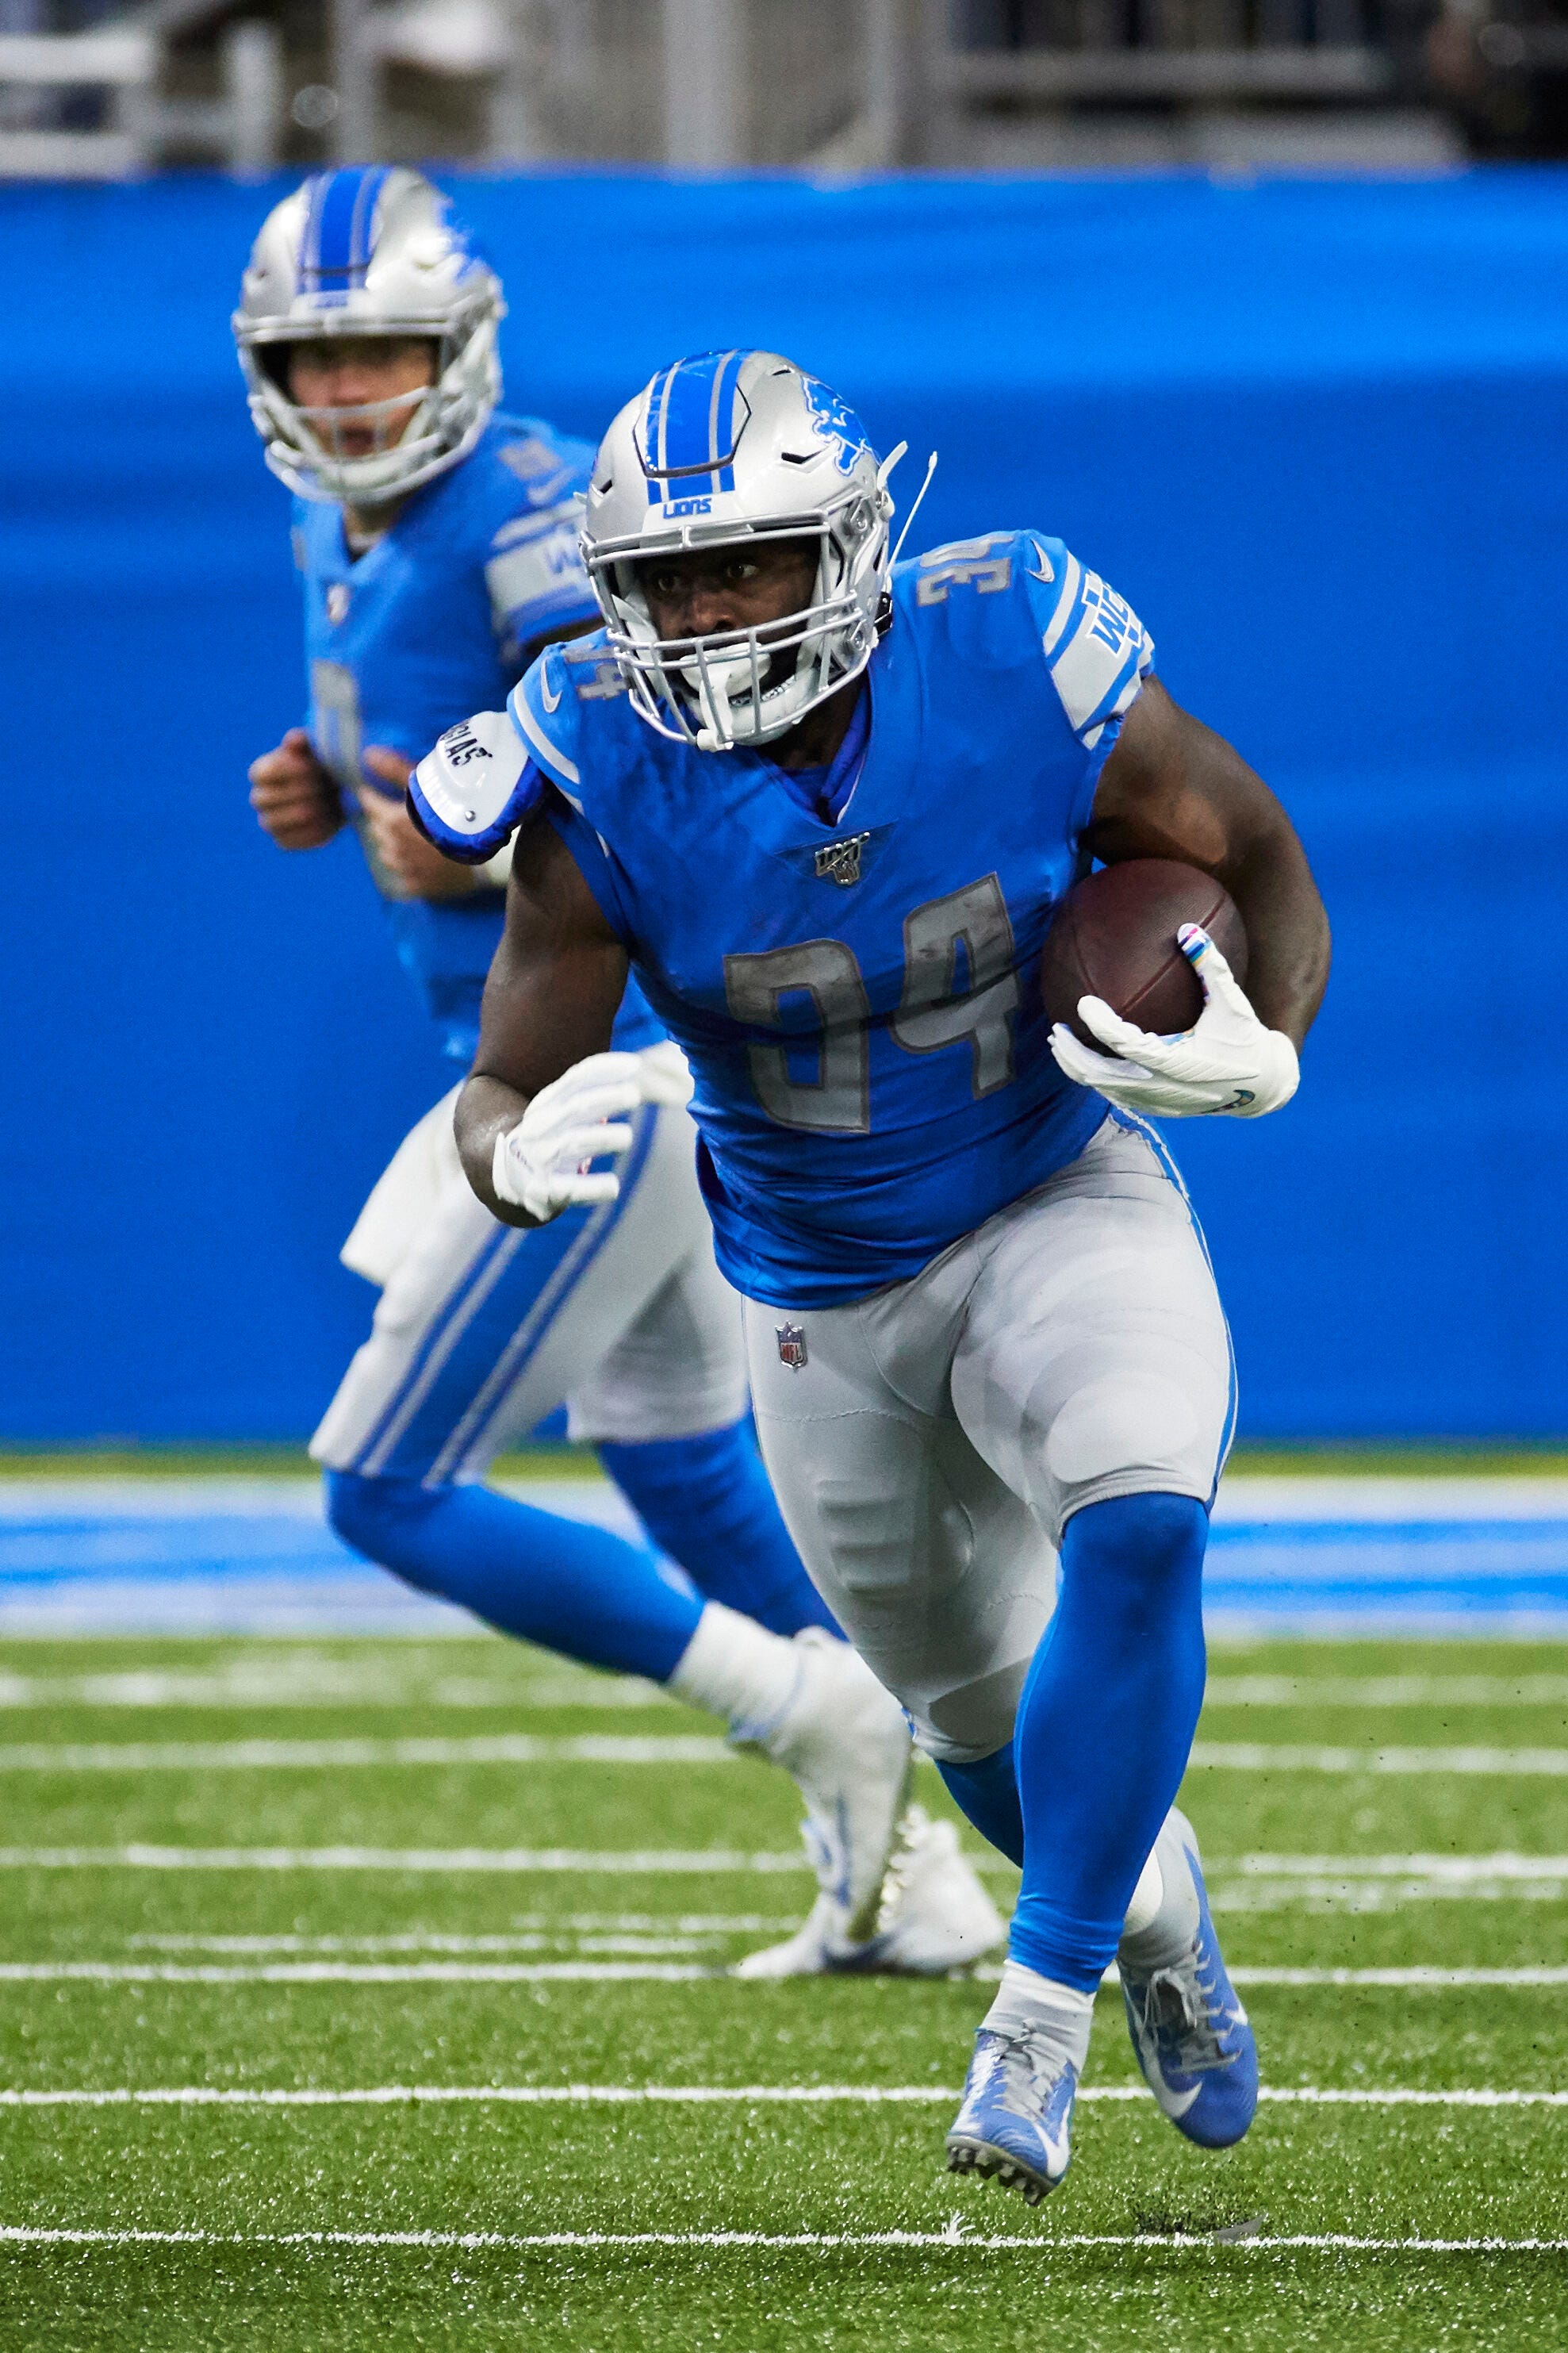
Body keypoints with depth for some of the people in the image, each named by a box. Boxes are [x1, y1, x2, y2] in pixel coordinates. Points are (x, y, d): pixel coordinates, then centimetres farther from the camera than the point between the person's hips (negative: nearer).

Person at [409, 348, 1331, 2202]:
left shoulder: (1019, 677, -23)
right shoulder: (608, 786, -22)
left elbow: (1262, 862, -7)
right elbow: (498, 1102, -19)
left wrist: (1262, 1052, -27)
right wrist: (524, 1152, -44)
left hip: (1062, 1202, -2)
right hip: (821, 1285, 2)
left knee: (1135, 1537, -30)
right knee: (977, 1705, 17)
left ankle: (1041, 2014, -19)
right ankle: (1147, 1897, 50)